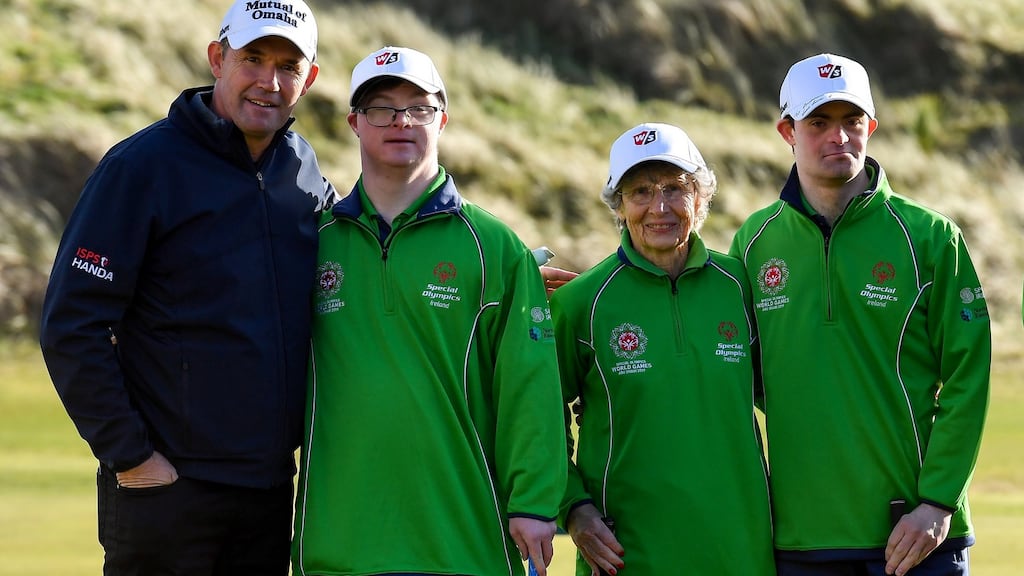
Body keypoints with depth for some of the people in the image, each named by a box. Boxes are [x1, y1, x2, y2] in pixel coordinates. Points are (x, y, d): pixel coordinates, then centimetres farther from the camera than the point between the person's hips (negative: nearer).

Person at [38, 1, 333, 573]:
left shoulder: (305, 171, 8)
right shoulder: (142, 165, -9)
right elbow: (71, 328, -12)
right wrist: (129, 455, -14)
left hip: (271, 486, 6)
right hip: (166, 485, -5)